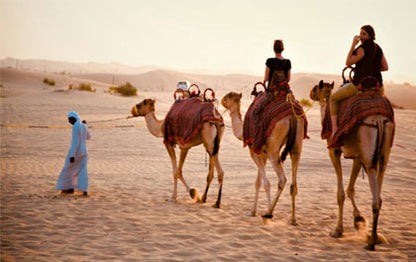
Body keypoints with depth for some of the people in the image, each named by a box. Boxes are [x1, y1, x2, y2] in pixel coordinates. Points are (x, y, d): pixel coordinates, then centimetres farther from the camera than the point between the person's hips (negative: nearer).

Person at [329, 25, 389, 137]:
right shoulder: (378, 49, 9)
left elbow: (348, 63, -13)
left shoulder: (363, 48, -13)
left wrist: (353, 45, -10)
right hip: (377, 85, 6)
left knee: (333, 98, 12)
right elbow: (385, 67, 11)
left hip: (359, 84, -6)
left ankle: (334, 129, 0)